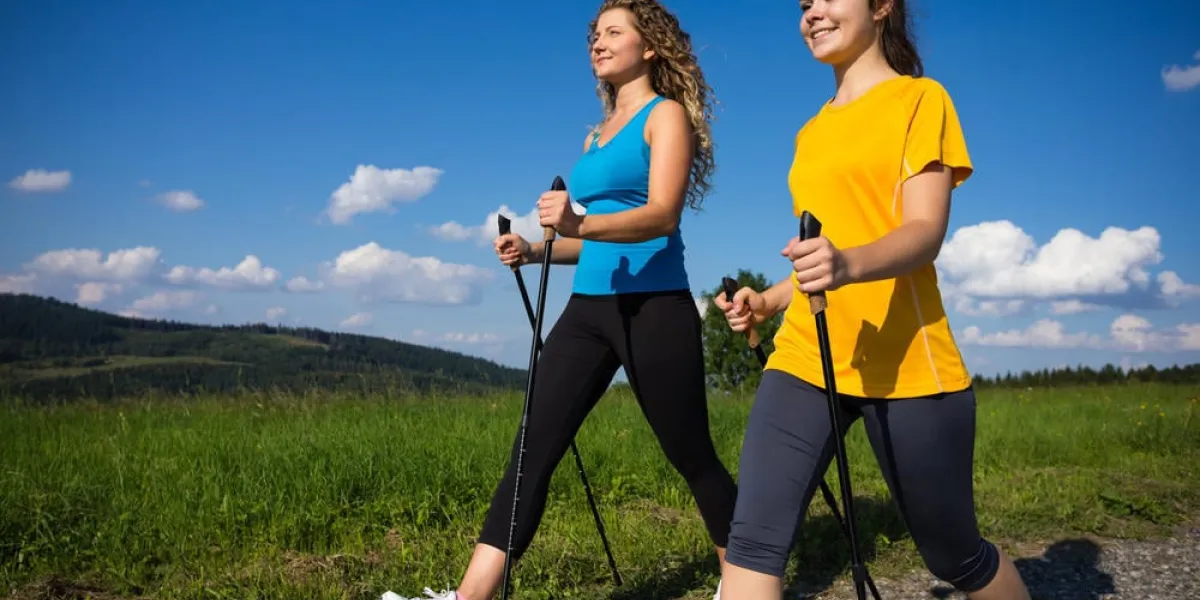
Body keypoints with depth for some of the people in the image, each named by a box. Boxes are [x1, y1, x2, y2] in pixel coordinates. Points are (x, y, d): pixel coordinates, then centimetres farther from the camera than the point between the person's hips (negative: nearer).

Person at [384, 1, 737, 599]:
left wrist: (581, 223, -34)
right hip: (588, 307, 7)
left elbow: (663, 215, -18)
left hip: (654, 308, -7)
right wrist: (535, 249, 6)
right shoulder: (598, 133, 20)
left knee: (691, 457, 5)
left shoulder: (666, 114, -2)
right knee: (532, 446, -5)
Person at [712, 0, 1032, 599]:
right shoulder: (811, 131, 21)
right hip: (805, 357, 5)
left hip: (907, 363, -5)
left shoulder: (920, 99, 1)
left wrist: (848, 265, -32)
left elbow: (925, 232, -12)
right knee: (752, 540, -11)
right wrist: (768, 300, 11)